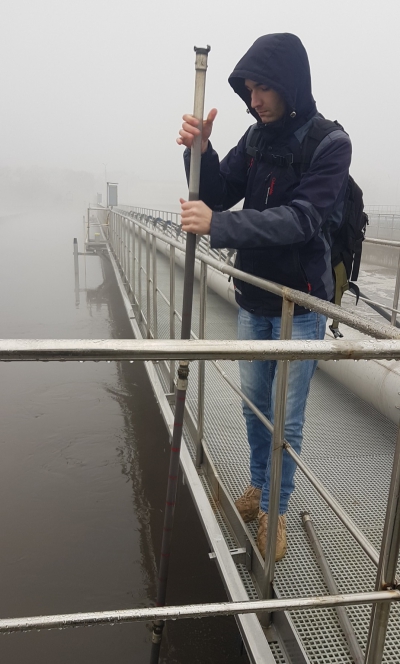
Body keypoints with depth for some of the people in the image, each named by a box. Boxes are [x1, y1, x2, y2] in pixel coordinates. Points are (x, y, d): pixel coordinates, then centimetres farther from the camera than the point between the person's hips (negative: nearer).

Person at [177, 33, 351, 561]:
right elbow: (219, 194, 3)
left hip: (301, 305, -5)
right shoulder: (257, 137, 4)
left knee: (288, 418, 5)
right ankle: (258, 485, 39)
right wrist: (199, 151, -16)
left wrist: (217, 226, -32)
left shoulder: (330, 144, -13)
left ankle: (274, 511, 25)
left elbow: (301, 219, -24)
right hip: (253, 298, 6)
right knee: (254, 401, 18)